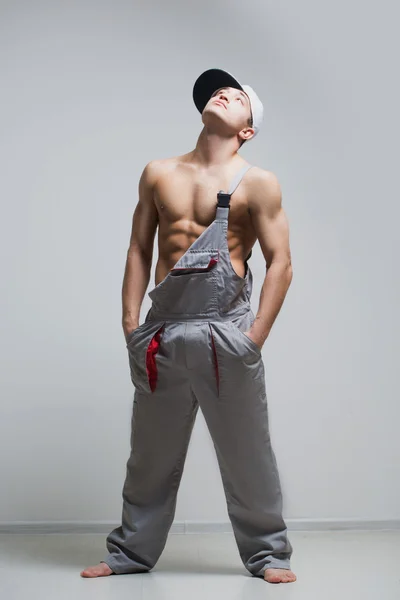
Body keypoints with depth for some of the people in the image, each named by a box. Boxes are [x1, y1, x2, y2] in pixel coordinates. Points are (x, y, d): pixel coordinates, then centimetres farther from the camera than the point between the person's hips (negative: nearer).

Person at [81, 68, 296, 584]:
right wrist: (130, 324, 4)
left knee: (247, 454, 4)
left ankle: (267, 554, 22)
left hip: (225, 329, -3)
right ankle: (132, 551, 28)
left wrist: (256, 336, -9)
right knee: (150, 453, 12)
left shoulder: (258, 183, 2)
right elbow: (139, 250, 12)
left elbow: (280, 264, -2)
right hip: (162, 330, 3)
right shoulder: (158, 174, 13)